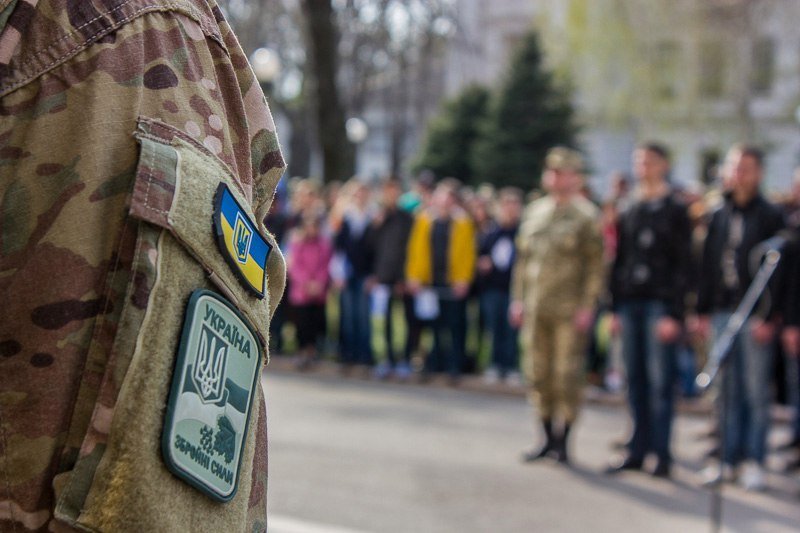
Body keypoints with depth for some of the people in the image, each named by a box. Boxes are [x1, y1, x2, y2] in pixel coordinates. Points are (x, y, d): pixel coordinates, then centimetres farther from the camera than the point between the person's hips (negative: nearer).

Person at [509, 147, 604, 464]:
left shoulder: (586, 216, -4)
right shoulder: (534, 212, 13)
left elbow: (595, 266, -8)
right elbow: (523, 258, 16)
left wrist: (587, 307, -13)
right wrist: (518, 299, 11)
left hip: (569, 311, -6)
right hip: (536, 309, 6)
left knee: (567, 376, -3)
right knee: (538, 374, 8)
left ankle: (563, 441, 6)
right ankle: (549, 438, 20)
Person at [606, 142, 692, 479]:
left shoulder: (674, 211, -1)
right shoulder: (629, 212, 15)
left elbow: (682, 264, -6)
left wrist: (675, 313, -13)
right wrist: (615, 307, 10)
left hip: (660, 304, -5)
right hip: (630, 303, 5)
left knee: (660, 381, -4)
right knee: (635, 381, 7)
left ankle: (662, 454, 1)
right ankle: (638, 450, 13)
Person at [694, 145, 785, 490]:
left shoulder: (771, 217, -2)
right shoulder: (719, 216, 12)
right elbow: (707, 266, 13)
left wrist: (768, 316, -13)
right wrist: (703, 311, 8)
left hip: (755, 316, -4)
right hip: (722, 314, 5)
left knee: (756, 391, 0)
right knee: (728, 391, 8)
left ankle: (754, 462, 6)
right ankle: (728, 457, 14)